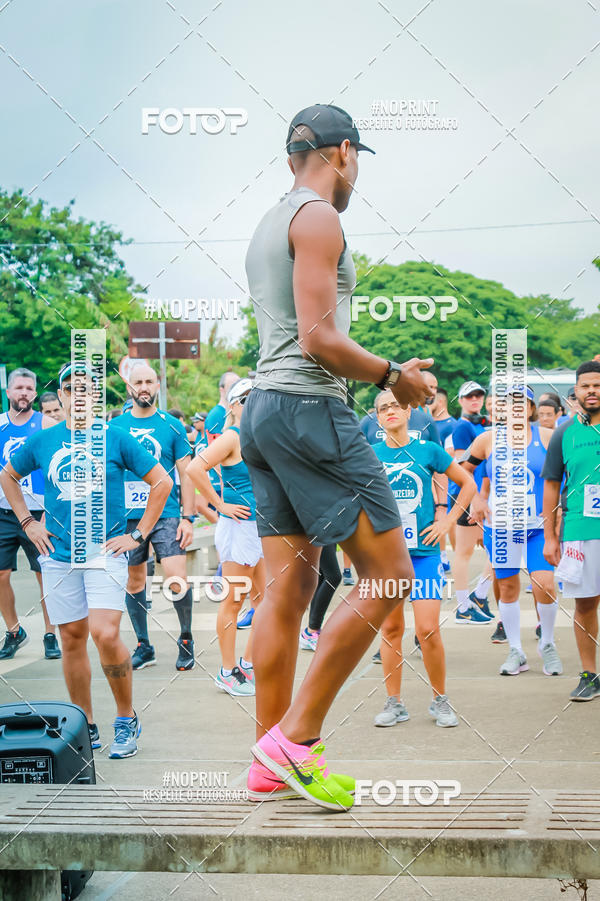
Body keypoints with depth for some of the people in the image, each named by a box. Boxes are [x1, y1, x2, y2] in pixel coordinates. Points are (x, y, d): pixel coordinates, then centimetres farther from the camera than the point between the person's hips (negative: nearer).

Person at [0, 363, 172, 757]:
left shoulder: (114, 438, -1)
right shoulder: (43, 441, 7)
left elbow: (162, 481, 3)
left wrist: (138, 534, 0)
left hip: (106, 551, -3)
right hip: (59, 555, 3)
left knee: (105, 634, -17)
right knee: (72, 638, 6)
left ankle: (127, 719, -1)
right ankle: (85, 727, 16)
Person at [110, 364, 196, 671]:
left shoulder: (172, 426, 3)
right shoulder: (115, 427, 6)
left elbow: (186, 473, 4)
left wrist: (188, 517, -3)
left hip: (166, 515, -2)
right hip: (127, 516, 2)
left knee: (177, 581, -12)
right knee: (134, 583, 8)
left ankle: (186, 638, 9)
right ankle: (143, 646, 21)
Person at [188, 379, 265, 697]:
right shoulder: (232, 437, -11)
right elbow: (195, 468, -23)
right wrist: (220, 505, -17)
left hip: (264, 527, 8)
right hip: (238, 526, -8)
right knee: (233, 601, -1)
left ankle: (248, 662, 23)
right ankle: (228, 672, 7)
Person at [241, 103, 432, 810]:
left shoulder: (267, 226, 22)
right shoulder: (318, 217, -8)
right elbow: (318, 337, -17)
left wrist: (376, 373, 22)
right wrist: (392, 376, -4)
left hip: (265, 408, 10)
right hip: (310, 407, -10)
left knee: (289, 588, 8)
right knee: (388, 574, -6)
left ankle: (271, 764, 10)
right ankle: (295, 738, -8)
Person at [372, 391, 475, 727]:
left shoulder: (428, 450, 0)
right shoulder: (370, 455, 4)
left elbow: (468, 484, 10)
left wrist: (447, 521, 2)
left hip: (423, 551, -2)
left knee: (428, 630, -8)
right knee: (391, 628, 5)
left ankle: (440, 701, 8)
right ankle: (394, 704, 15)